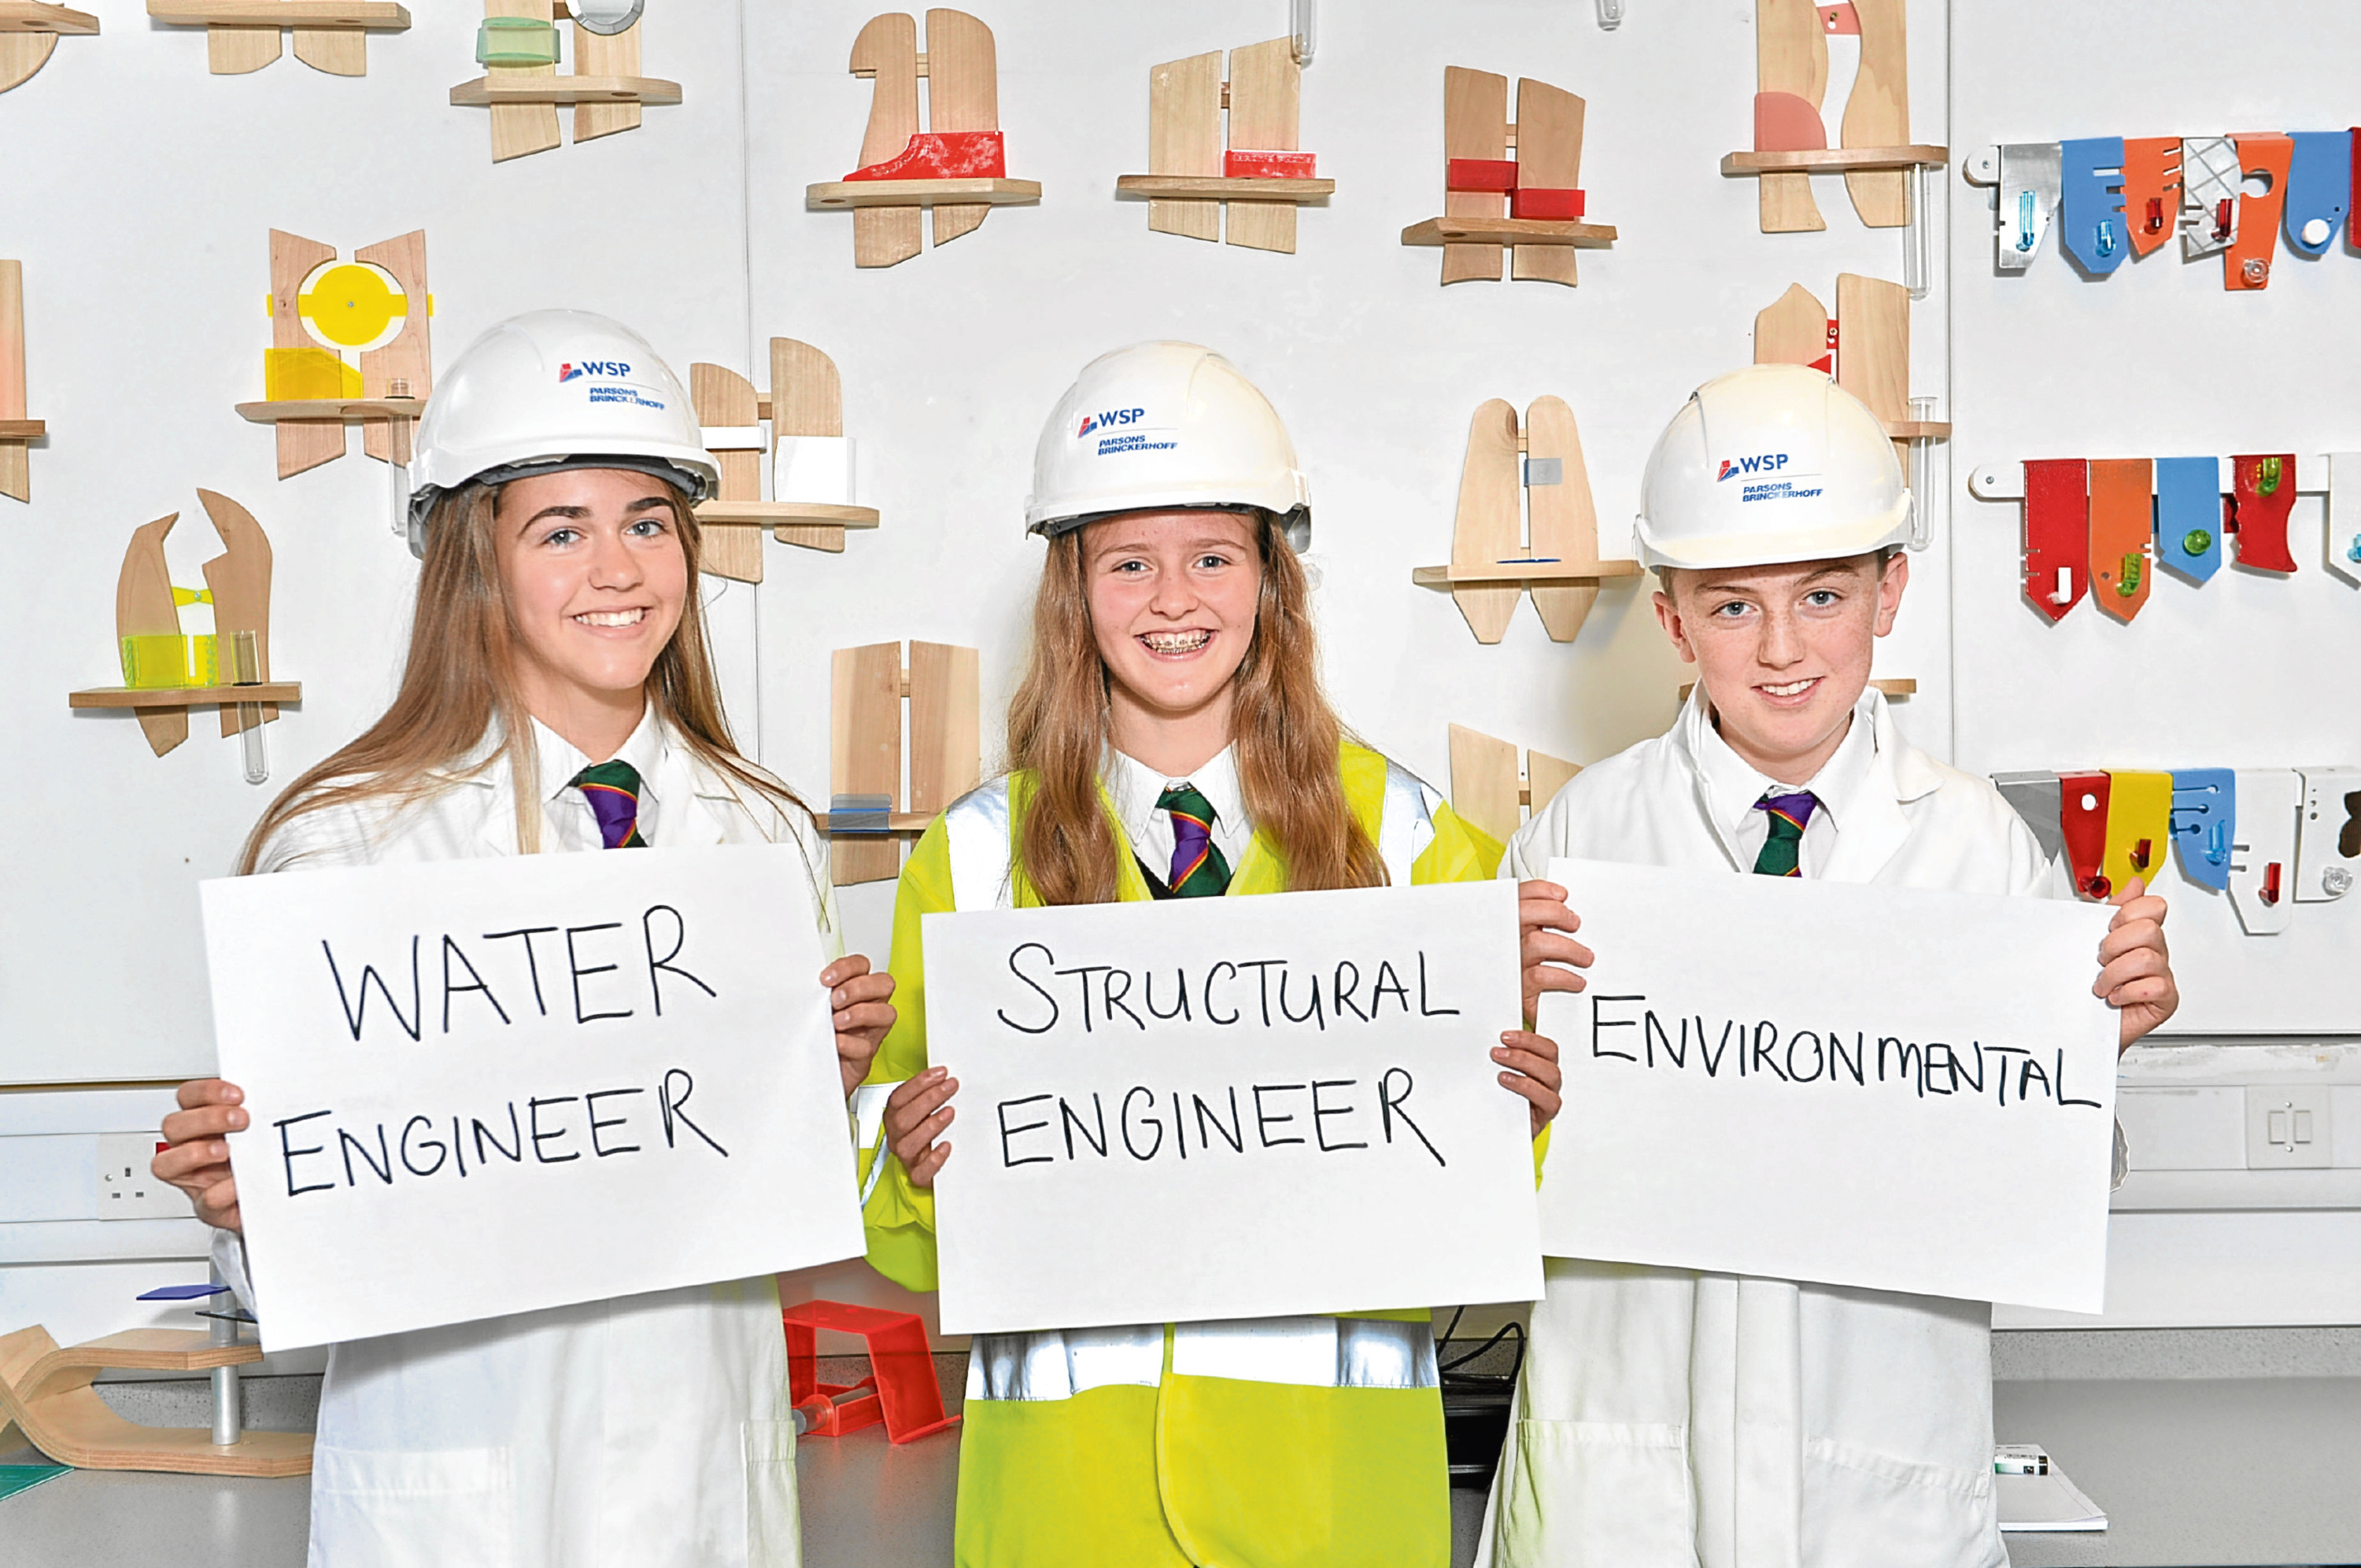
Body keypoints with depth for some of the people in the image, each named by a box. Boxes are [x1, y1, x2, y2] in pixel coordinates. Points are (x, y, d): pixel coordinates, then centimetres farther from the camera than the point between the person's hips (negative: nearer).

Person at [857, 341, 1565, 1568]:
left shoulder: (1401, 832, 3)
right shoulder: (977, 853, 4)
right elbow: (911, 1236, 6)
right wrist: (913, 1161, -15)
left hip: (1332, 1442, 0)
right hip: (1069, 1445, 0)